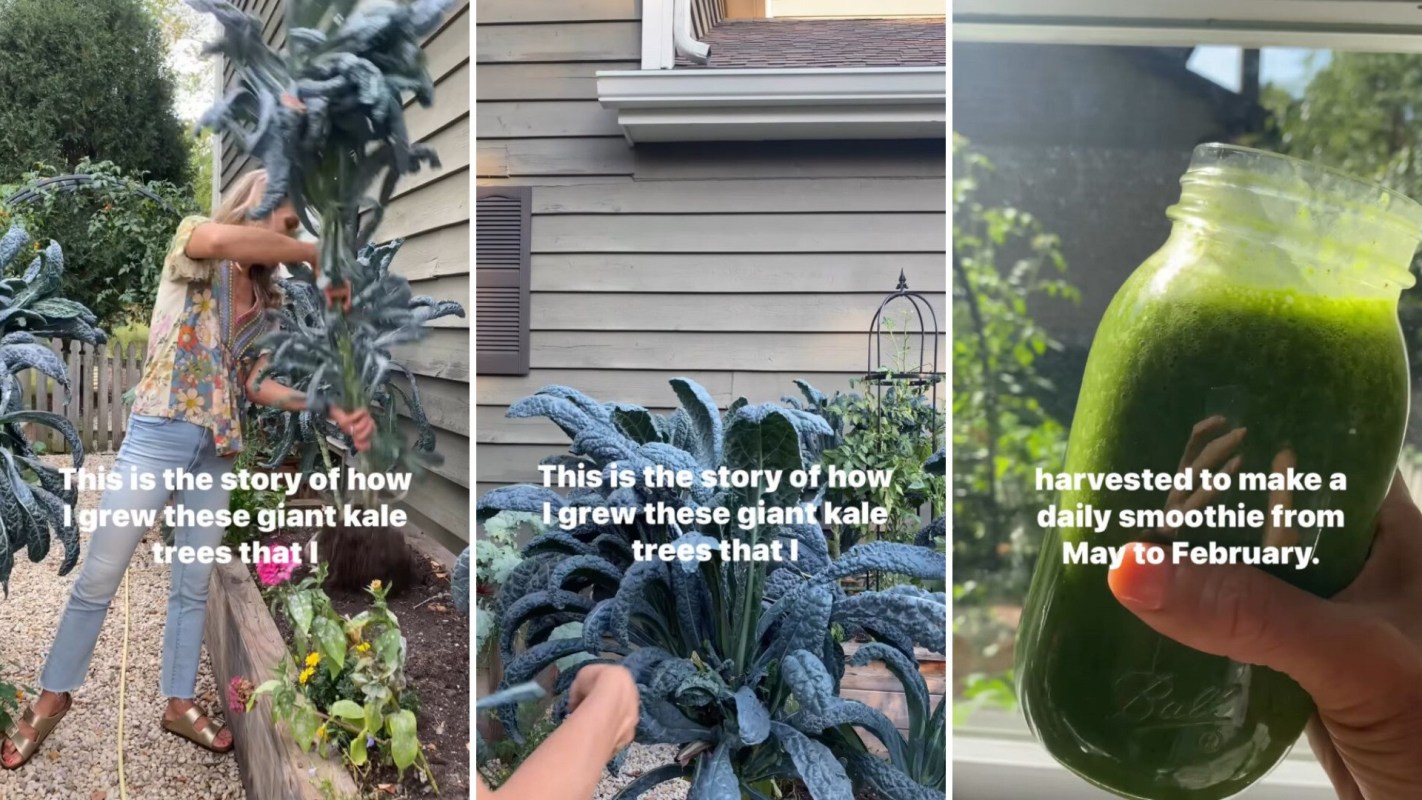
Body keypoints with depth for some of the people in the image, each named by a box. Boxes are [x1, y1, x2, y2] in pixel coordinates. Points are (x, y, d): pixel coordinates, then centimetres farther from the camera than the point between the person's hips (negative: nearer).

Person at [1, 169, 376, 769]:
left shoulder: (262, 300, 11)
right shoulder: (192, 250, -4)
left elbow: (256, 383, 4)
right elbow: (224, 238, -31)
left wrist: (331, 410, -8)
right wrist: (319, 254, -24)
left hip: (216, 452, 6)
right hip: (159, 437, -6)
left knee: (194, 586, 13)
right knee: (99, 578, 3)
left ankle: (179, 703, 26)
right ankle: (53, 694, 22)